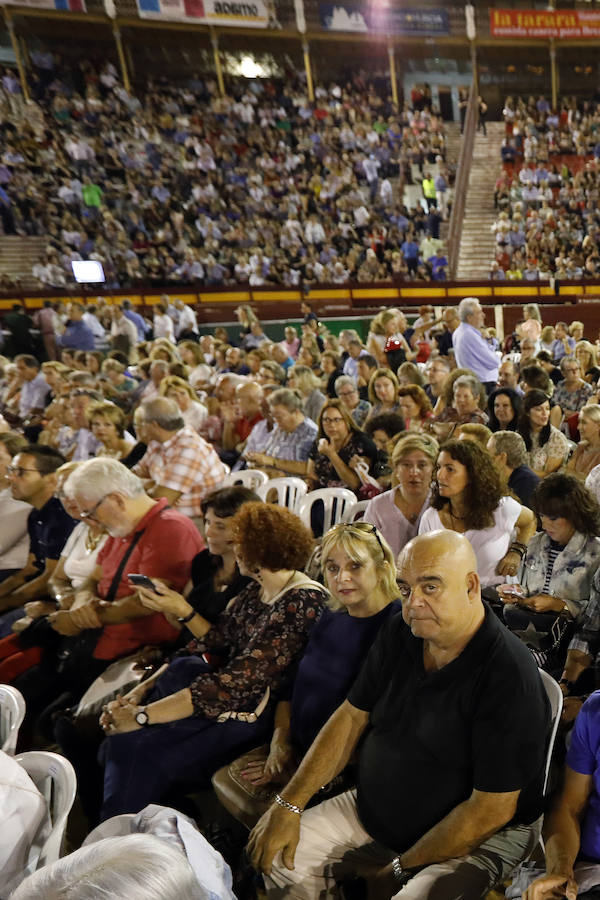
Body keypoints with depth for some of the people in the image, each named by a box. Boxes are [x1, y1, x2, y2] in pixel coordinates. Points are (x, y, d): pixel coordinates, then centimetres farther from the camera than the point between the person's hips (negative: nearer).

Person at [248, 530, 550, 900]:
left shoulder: (509, 675, -26)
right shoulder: (399, 634, -5)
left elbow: (492, 808, -22)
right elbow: (352, 717, 1)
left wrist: (400, 868, -13)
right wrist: (288, 804, -4)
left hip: (476, 838, -5)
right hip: (373, 809, 6)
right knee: (277, 855, -3)